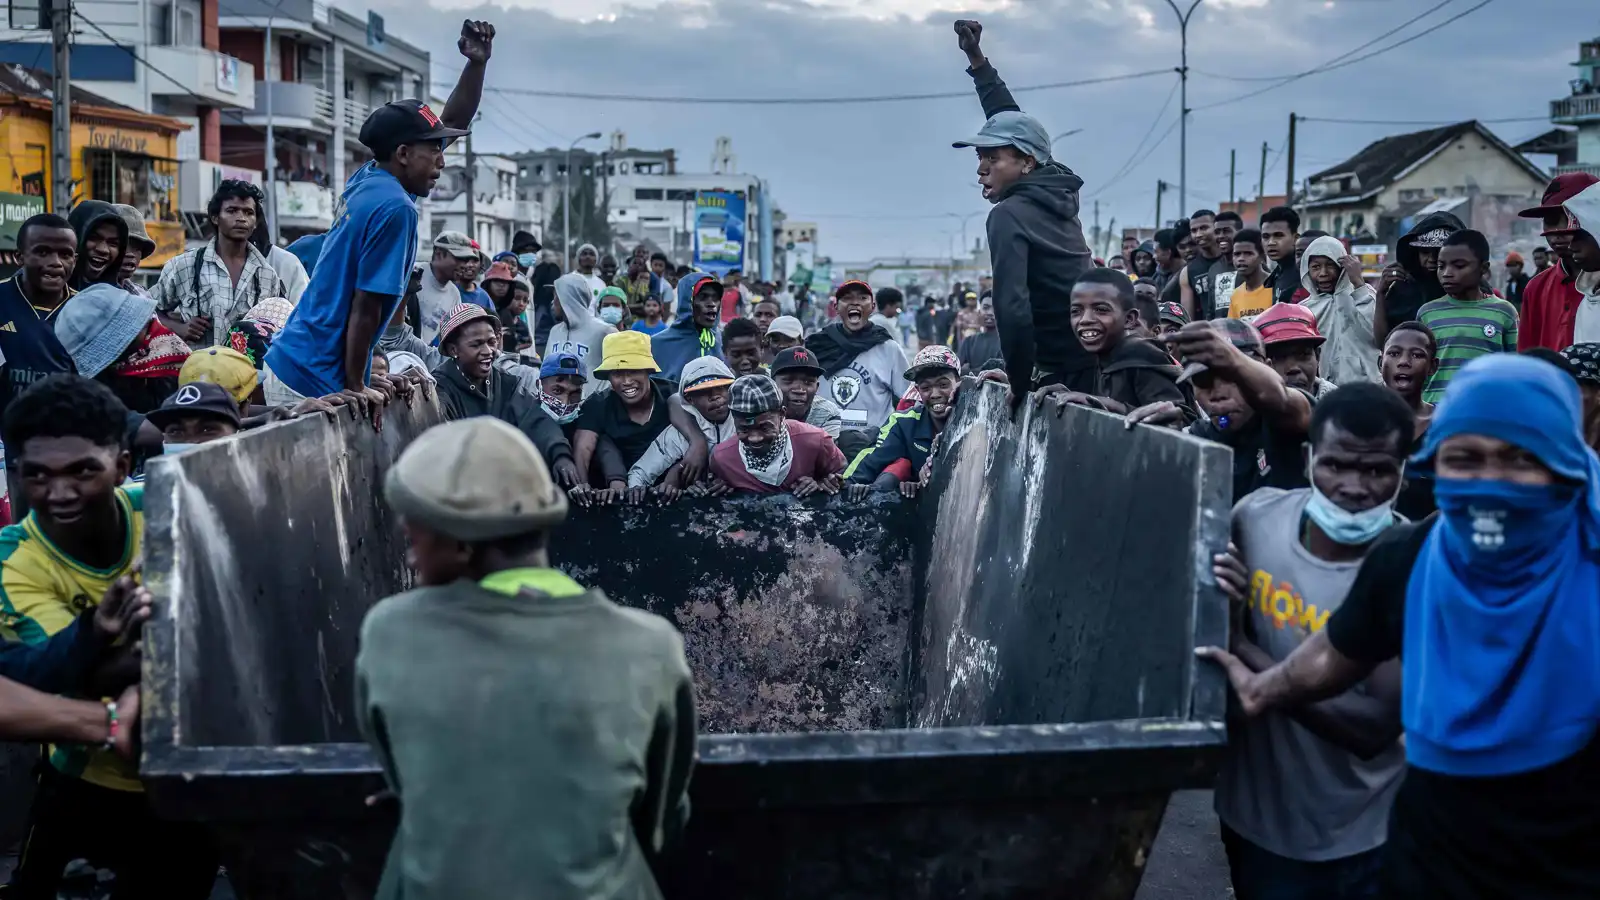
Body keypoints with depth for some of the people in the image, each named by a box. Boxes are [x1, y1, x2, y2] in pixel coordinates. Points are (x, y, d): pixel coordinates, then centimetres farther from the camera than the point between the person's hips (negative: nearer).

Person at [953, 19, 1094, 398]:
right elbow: (1013, 123, 25)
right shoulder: (1057, 193, 11)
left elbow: (1013, 309, -22)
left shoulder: (1009, 214, -11)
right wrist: (977, 60, 33)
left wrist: (1020, 385, -12)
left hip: (1072, 375, -8)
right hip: (1099, 364, 8)